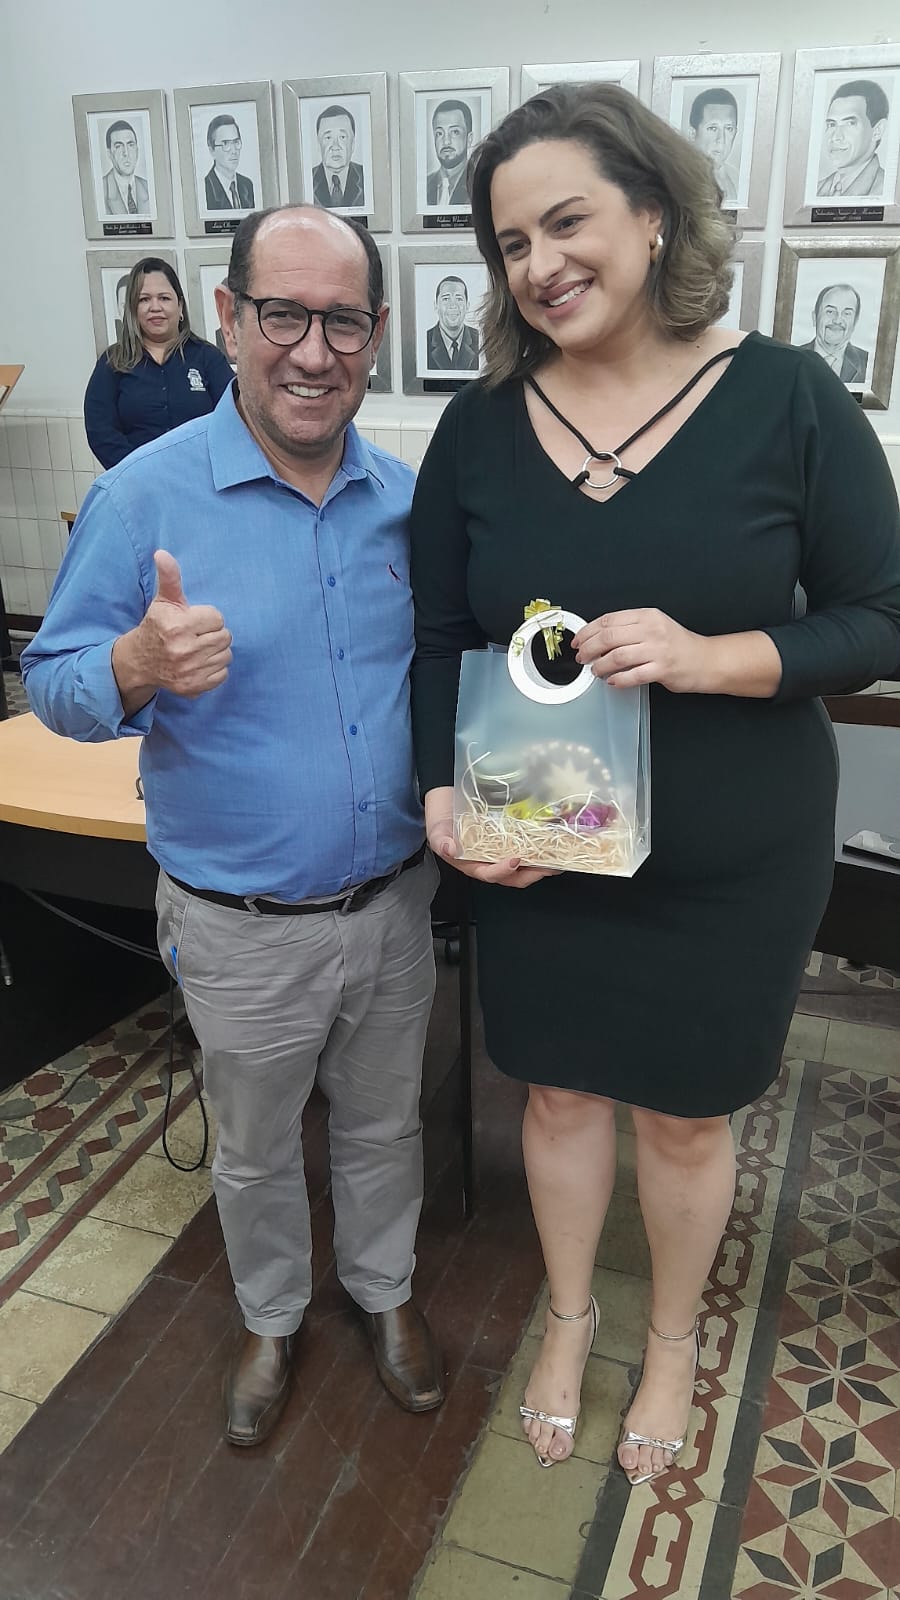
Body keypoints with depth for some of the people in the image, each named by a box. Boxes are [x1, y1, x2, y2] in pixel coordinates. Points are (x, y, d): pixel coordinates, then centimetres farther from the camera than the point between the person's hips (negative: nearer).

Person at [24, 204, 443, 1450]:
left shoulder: (409, 499, -2)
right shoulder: (146, 495, -14)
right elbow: (53, 682, -10)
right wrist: (138, 665, -33)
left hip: (394, 902, 3)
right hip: (241, 927, -3)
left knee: (384, 1125, 24)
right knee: (255, 1150, 21)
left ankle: (384, 1289, 52)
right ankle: (271, 1318, 50)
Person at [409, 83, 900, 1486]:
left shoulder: (787, 399, -11)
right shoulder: (480, 425, -4)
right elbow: (438, 639, 2)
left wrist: (711, 657, -25)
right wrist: (444, 794, -13)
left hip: (731, 866, -2)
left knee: (685, 1113, 16)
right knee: (560, 1091, 19)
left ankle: (675, 1335, 48)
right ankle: (569, 1316, 49)